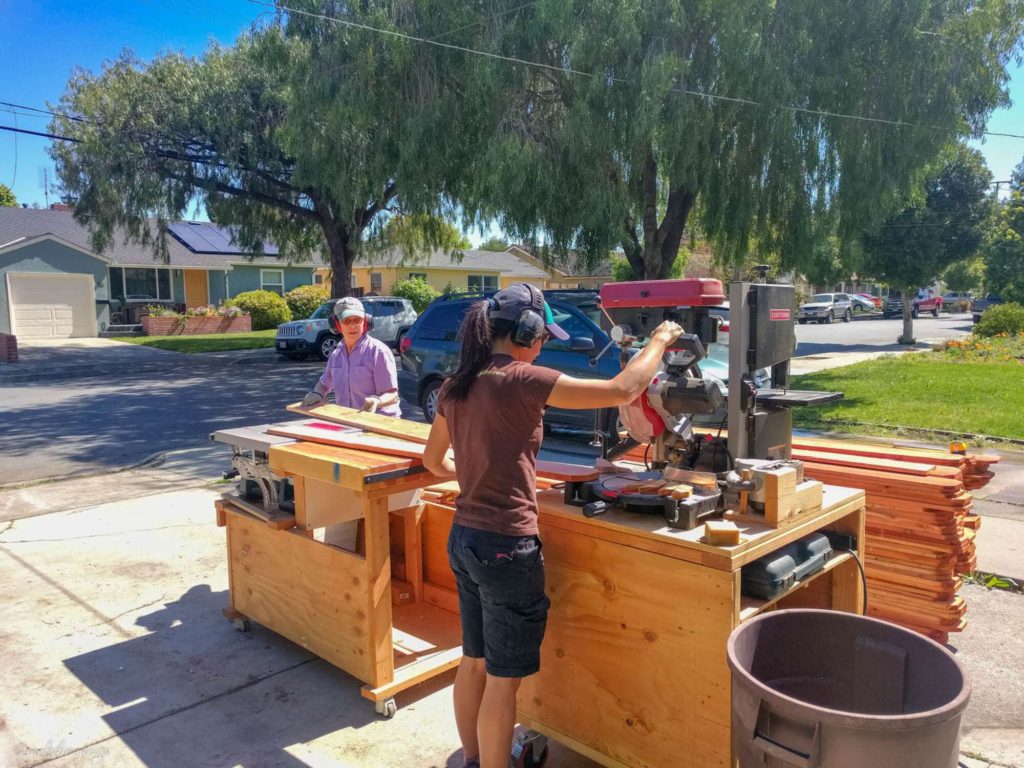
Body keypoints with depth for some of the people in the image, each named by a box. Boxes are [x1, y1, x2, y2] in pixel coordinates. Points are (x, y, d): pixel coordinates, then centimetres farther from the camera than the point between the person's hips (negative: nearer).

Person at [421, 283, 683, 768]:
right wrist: (660, 340, -2)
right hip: (505, 546, -8)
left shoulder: (456, 387, 5)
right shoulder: (521, 380, -17)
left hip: (463, 538, 8)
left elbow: (433, 461, 18)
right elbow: (623, 390, -16)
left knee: (473, 661, 23)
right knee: (503, 679, 8)